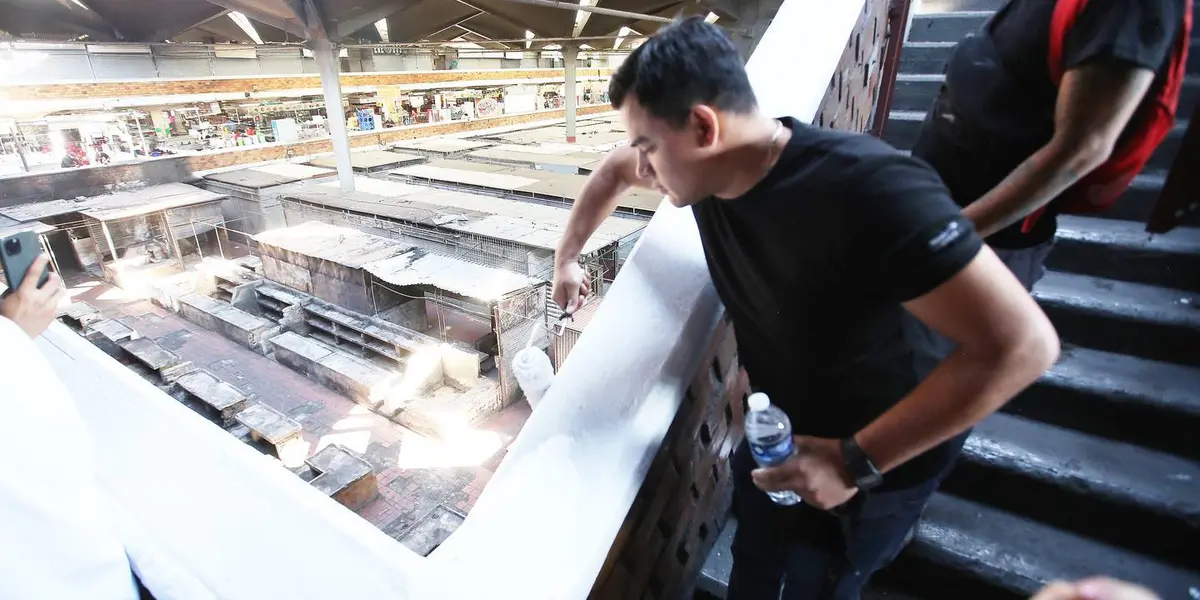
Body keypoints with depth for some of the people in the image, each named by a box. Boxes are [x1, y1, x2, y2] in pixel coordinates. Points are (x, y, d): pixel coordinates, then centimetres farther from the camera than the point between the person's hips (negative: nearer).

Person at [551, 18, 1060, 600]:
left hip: (881, 451, -5)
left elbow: (1020, 343, -35)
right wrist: (567, 257, 13)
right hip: (777, 427, 6)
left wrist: (856, 461, -33)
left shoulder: (866, 189, -37)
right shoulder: (706, 164, -15)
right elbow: (612, 171, 6)